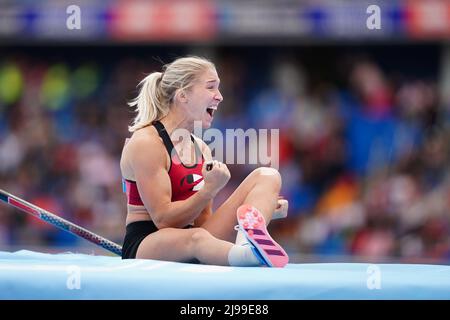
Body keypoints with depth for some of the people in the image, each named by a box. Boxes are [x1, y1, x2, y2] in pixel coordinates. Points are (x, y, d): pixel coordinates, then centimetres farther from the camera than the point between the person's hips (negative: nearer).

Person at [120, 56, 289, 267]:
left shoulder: (201, 149, 16)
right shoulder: (146, 143, -9)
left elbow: (203, 220, 14)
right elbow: (163, 220, -15)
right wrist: (209, 190, -25)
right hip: (146, 245, -8)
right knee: (197, 238, -44)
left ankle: (248, 237, -41)